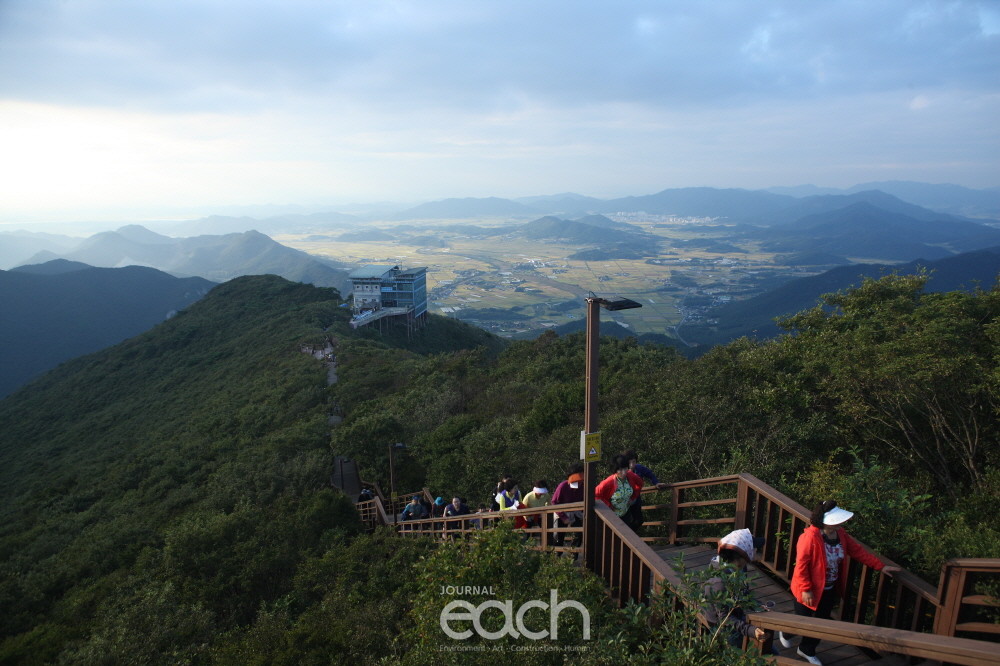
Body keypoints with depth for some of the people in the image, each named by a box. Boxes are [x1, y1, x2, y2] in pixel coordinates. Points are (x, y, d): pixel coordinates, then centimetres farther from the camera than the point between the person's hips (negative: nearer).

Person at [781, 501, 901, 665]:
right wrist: (806, 589, -24)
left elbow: (858, 551, 4)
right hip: (810, 591, -7)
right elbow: (801, 565, -27)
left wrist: (880, 566, 1)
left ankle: (806, 650, 43)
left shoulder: (840, 534, -8)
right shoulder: (810, 537, -32)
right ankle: (786, 633, 49)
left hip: (830, 590, 7)